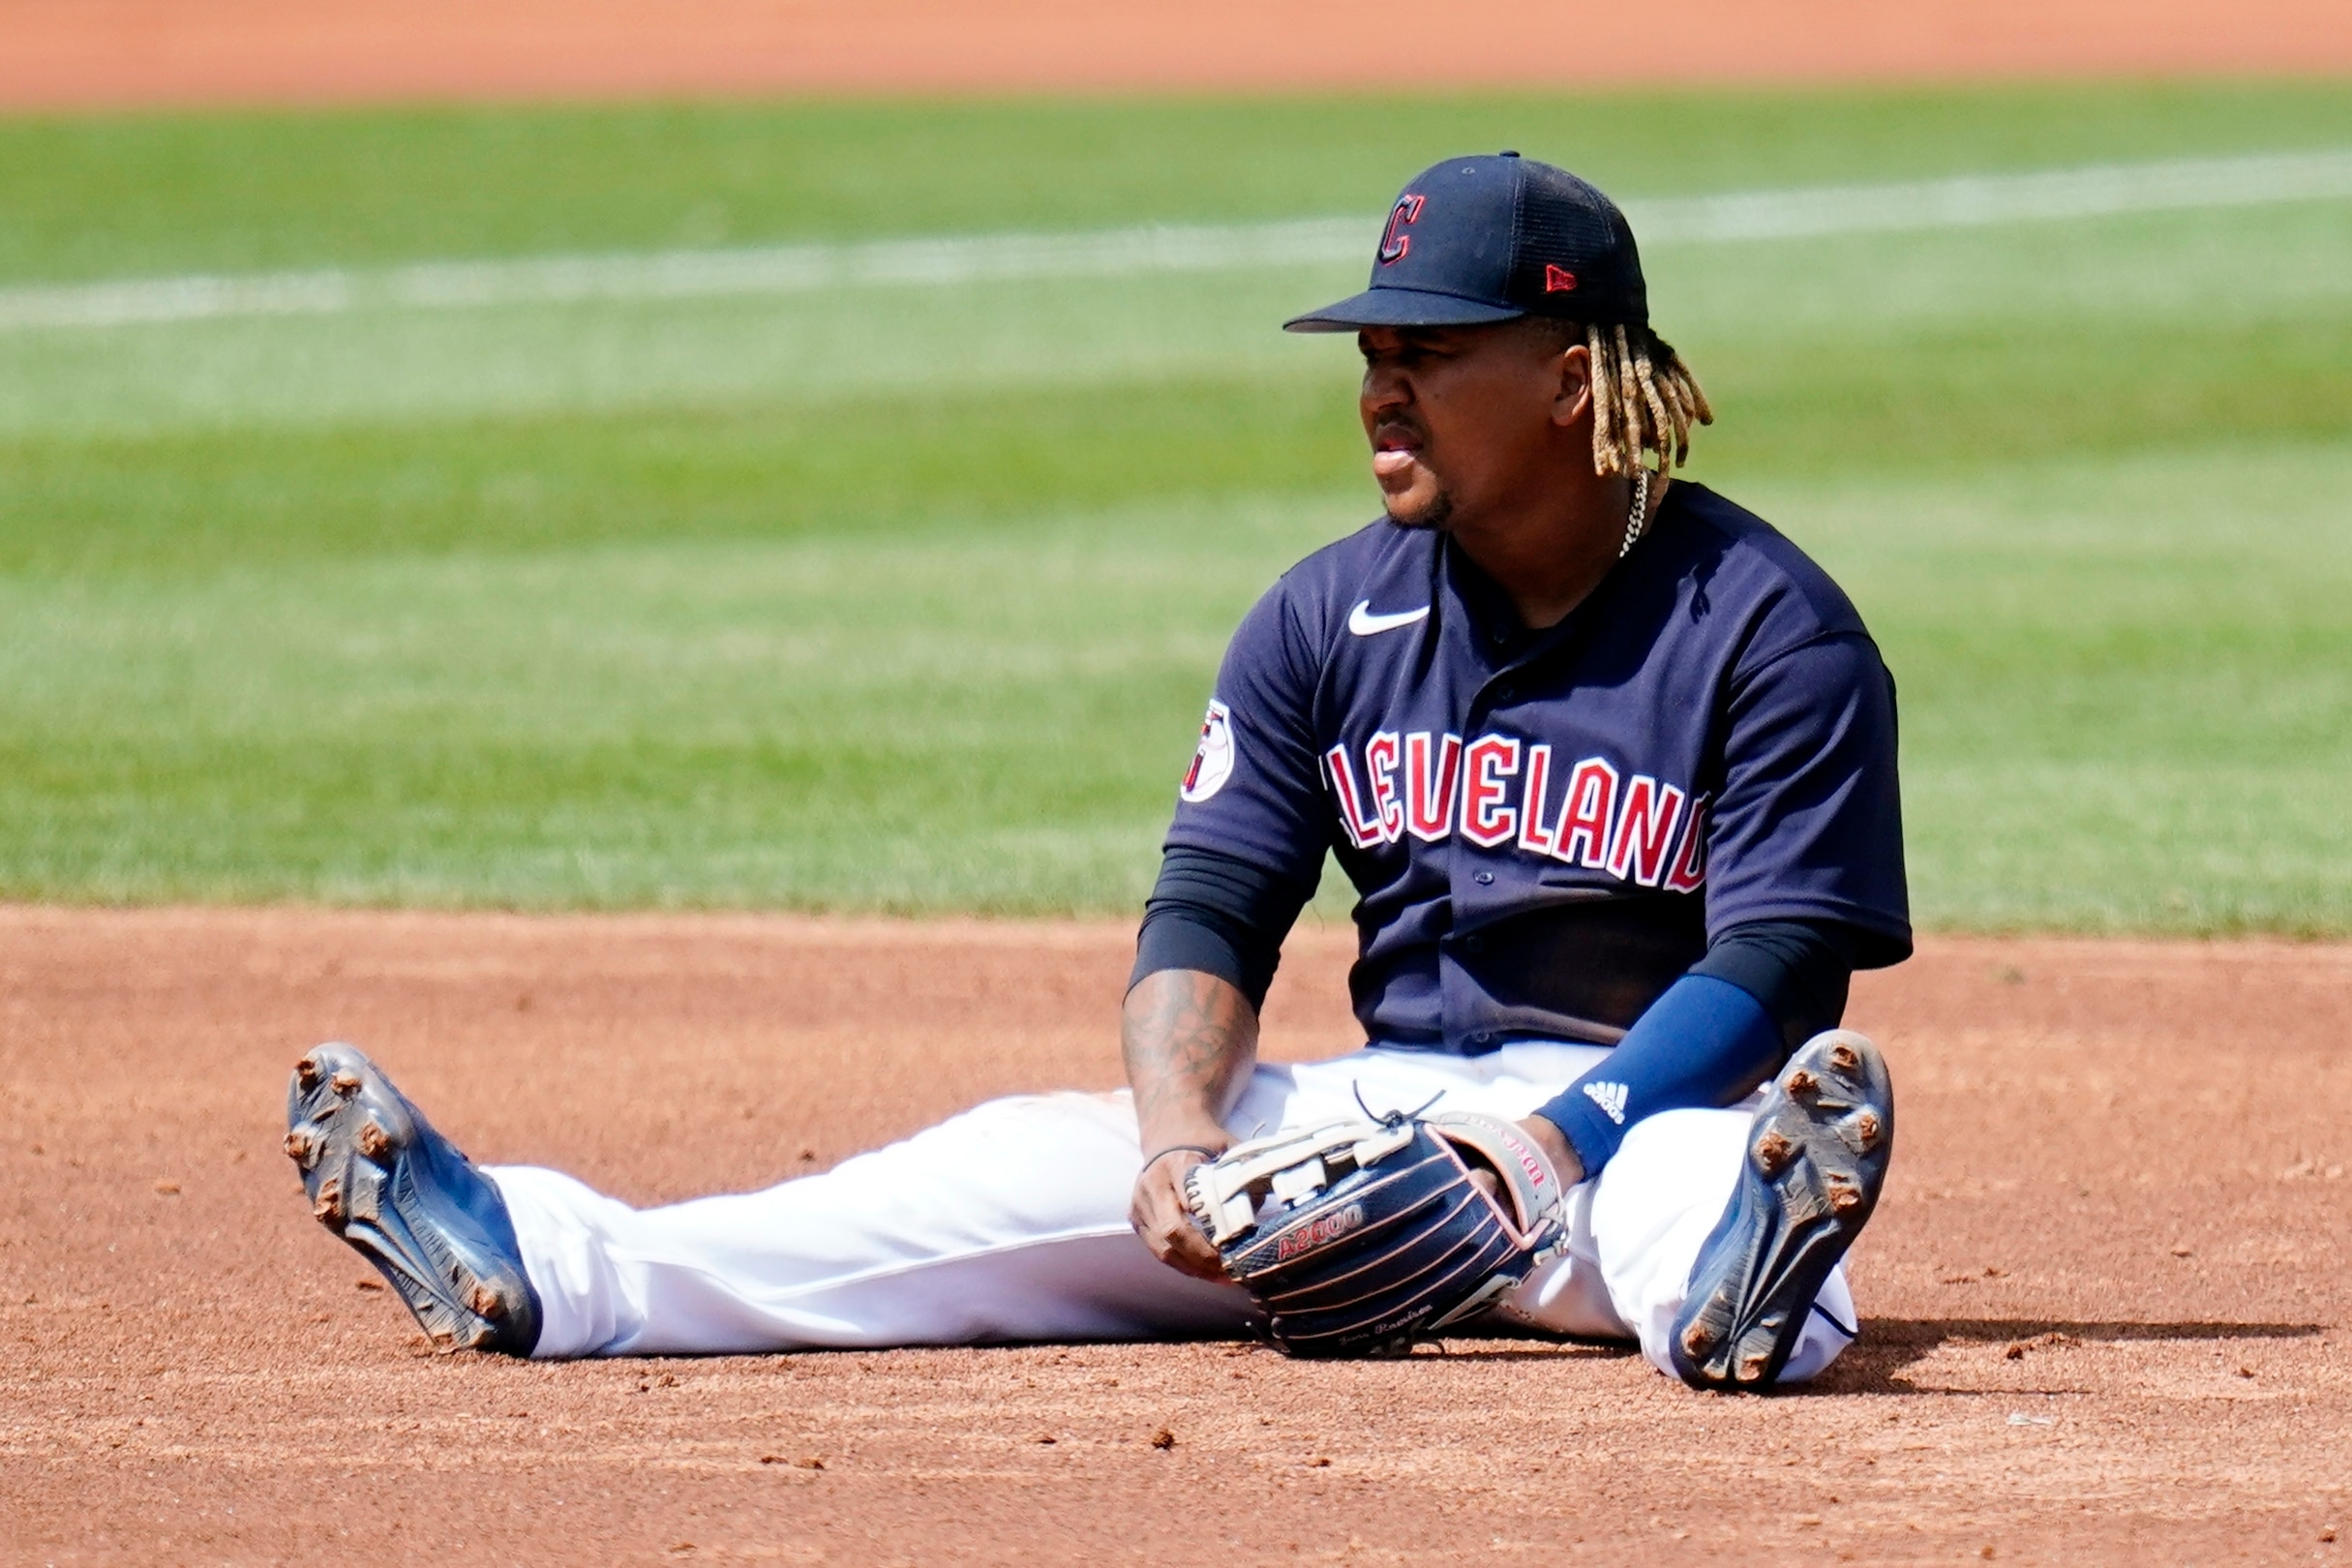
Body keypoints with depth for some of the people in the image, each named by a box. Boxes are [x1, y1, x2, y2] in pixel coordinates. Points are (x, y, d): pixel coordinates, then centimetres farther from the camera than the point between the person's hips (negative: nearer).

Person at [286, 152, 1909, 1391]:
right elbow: (1208, 914, 4)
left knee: (1700, 1184, -41)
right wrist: (1181, 1139, -18)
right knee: (1049, 1157, -16)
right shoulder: (1329, 618, 8)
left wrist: (1555, 1149, -30)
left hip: (1646, 1109, -5)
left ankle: (1733, 1289, -79)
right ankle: (541, 1266, -30)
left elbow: (1779, 965, -16)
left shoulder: (1769, 628, -9)